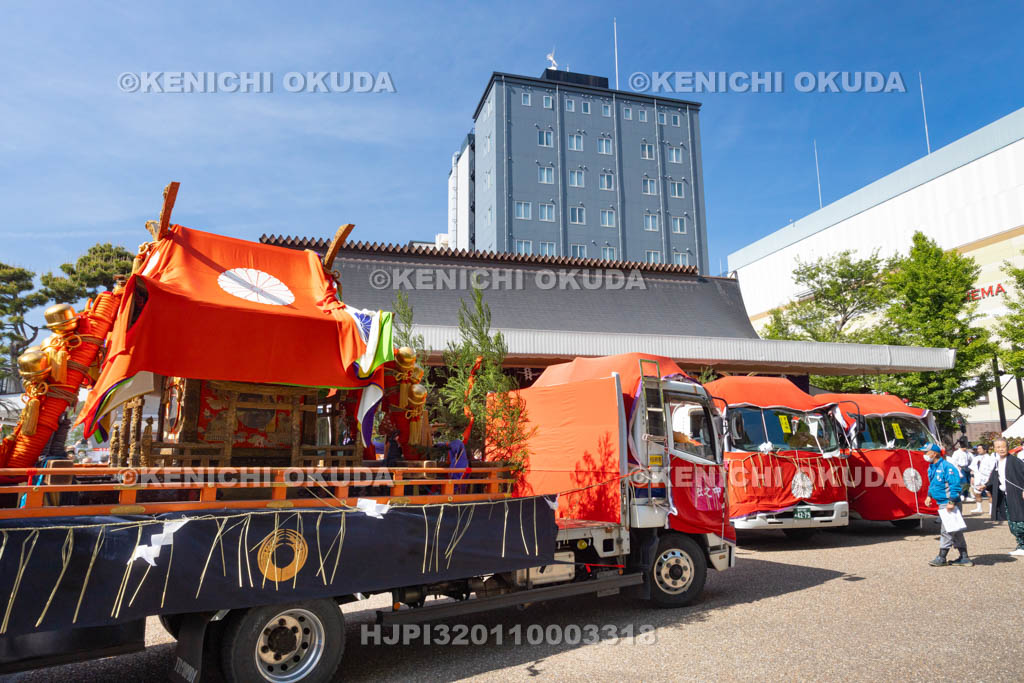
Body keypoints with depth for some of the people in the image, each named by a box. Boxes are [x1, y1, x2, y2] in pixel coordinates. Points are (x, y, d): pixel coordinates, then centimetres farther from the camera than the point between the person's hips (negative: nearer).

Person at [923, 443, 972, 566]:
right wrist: (929, 495, 12)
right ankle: (964, 558, 22)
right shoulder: (931, 467, 11)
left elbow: (954, 485, -22)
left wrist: (951, 502, -24)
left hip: (950, 504, -10)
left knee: (947, 531, -3)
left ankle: (941, 558, 3)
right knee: (956, 532, 15)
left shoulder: (946, 467, -18)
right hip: (942, 504, 10)